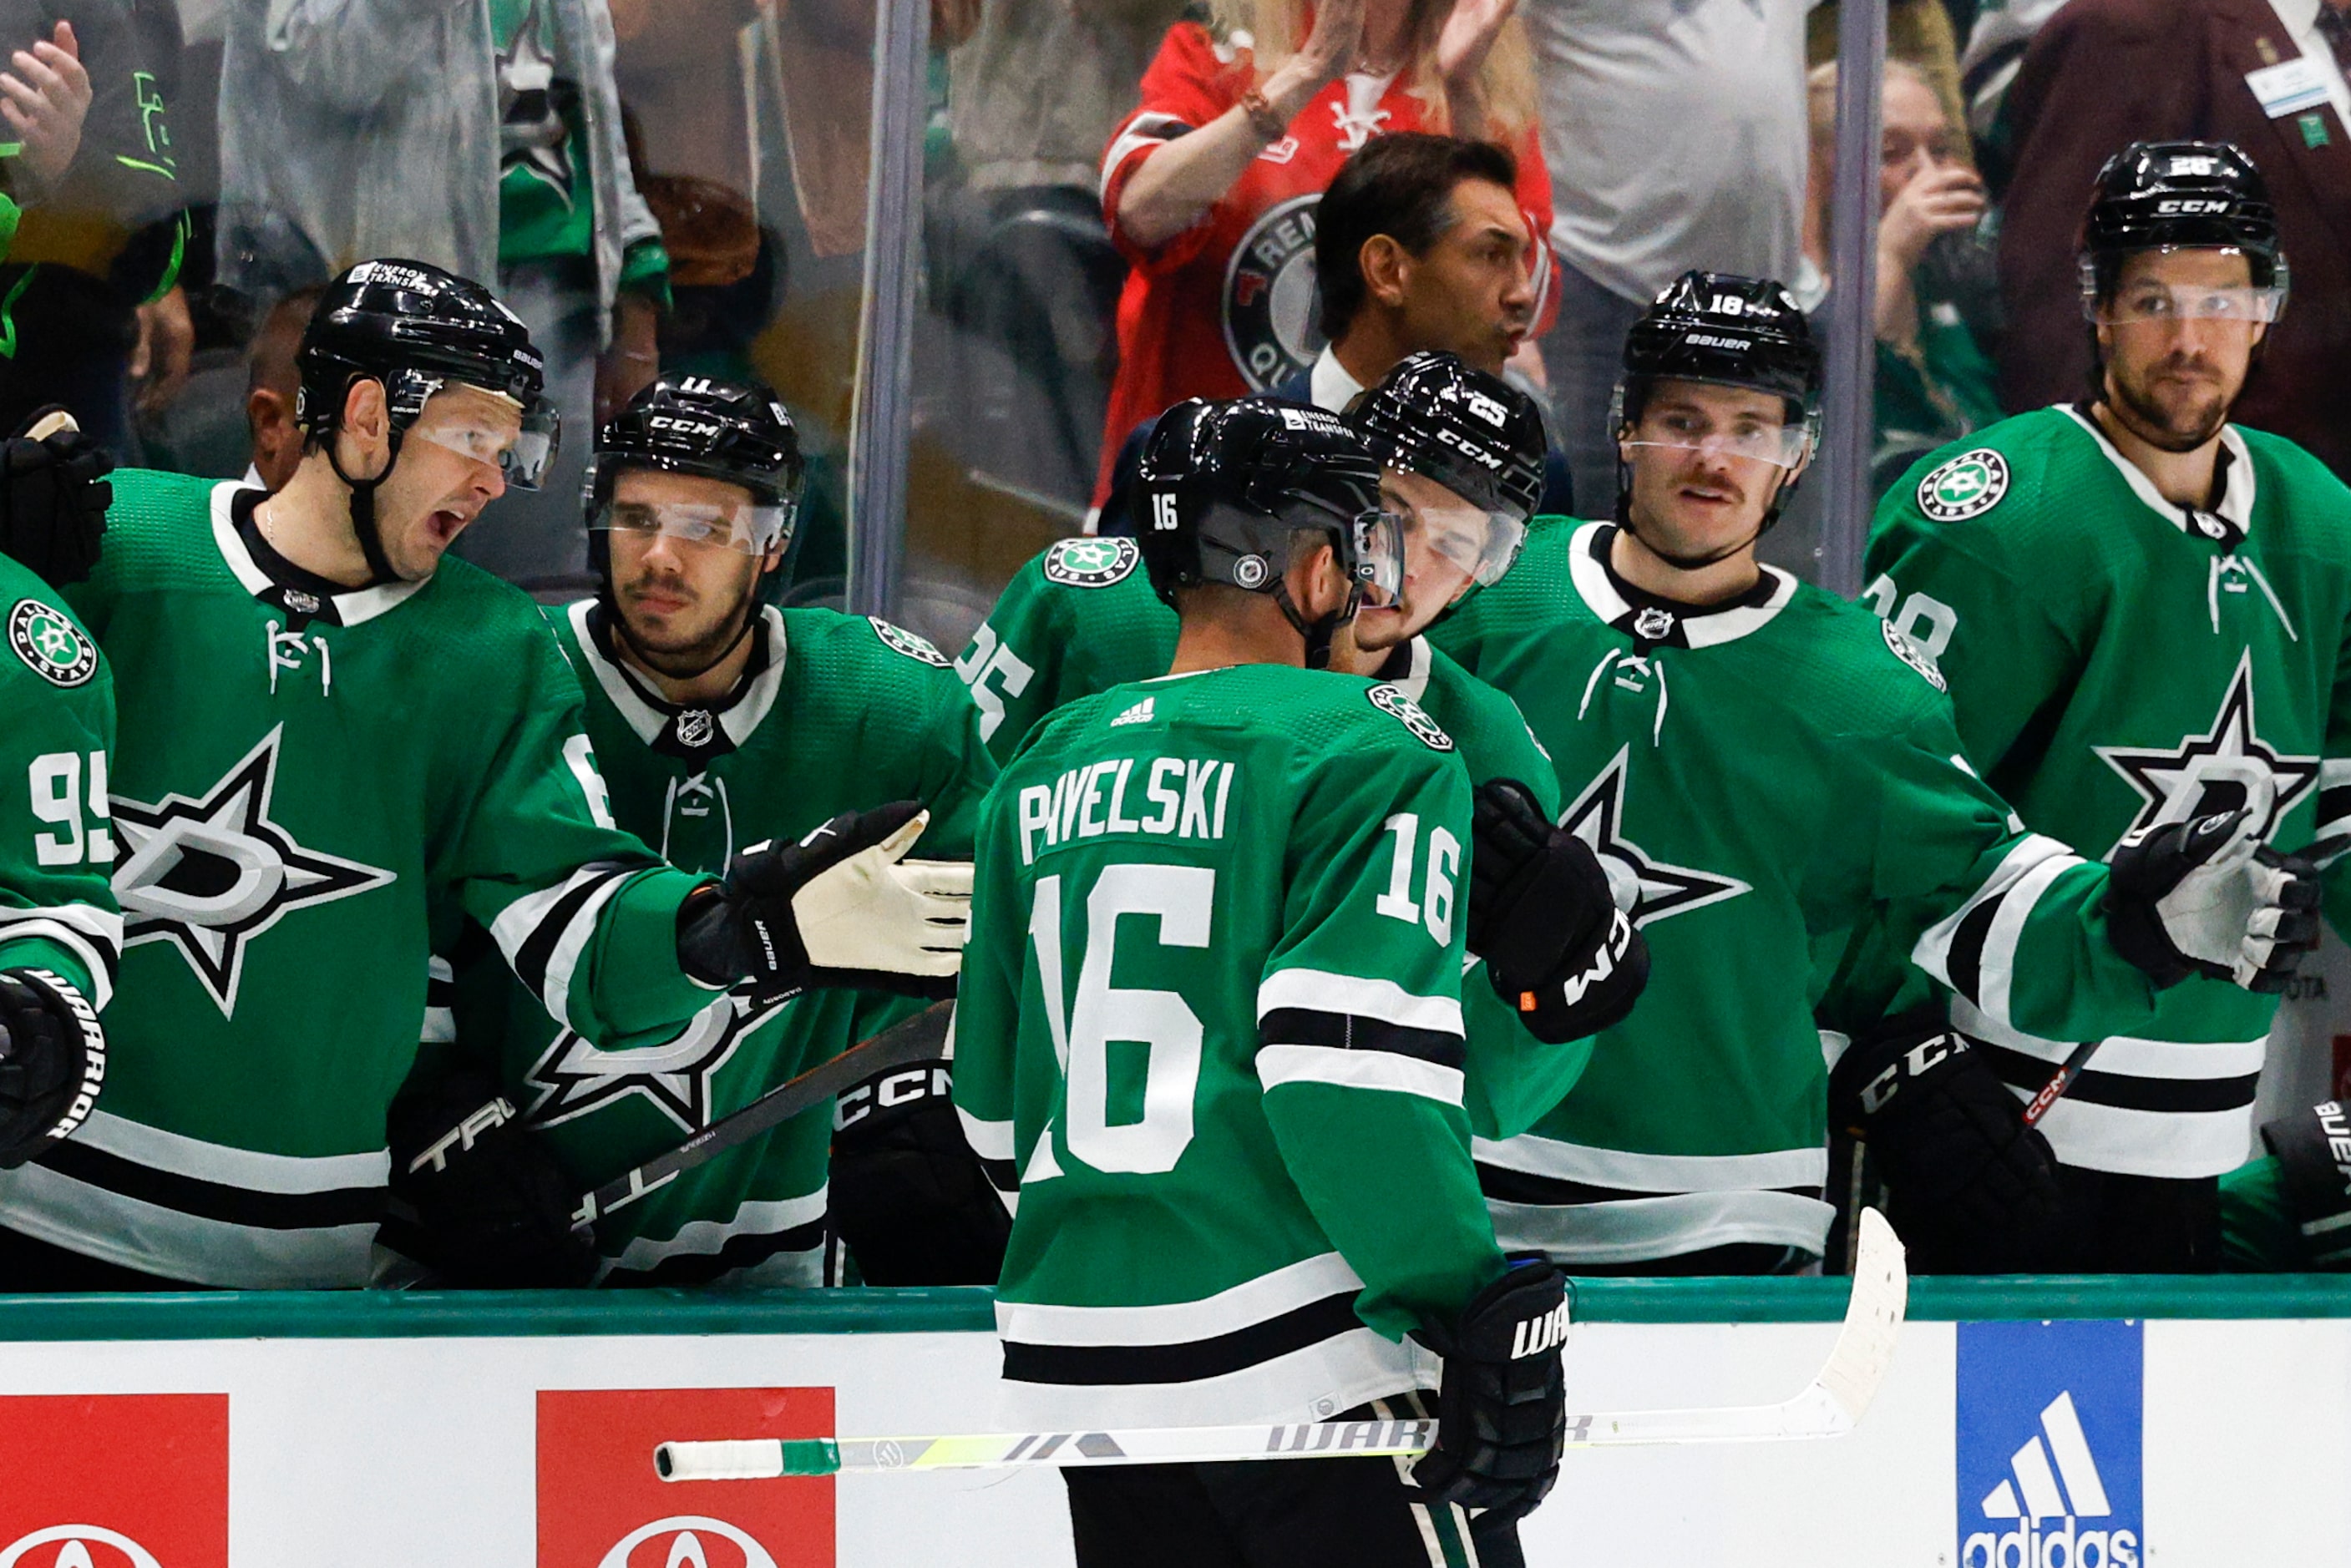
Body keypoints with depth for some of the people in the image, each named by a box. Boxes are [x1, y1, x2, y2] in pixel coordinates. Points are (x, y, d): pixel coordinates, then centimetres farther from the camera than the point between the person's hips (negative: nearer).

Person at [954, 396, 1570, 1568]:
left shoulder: (1046, 774, 15)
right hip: (1301, 1350, -7)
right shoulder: (1371, 752, -6)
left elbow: (992, 1104, 20)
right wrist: (1481, 1311, -15)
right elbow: (1354, 1066, -18)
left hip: (1075, 1368, 7)